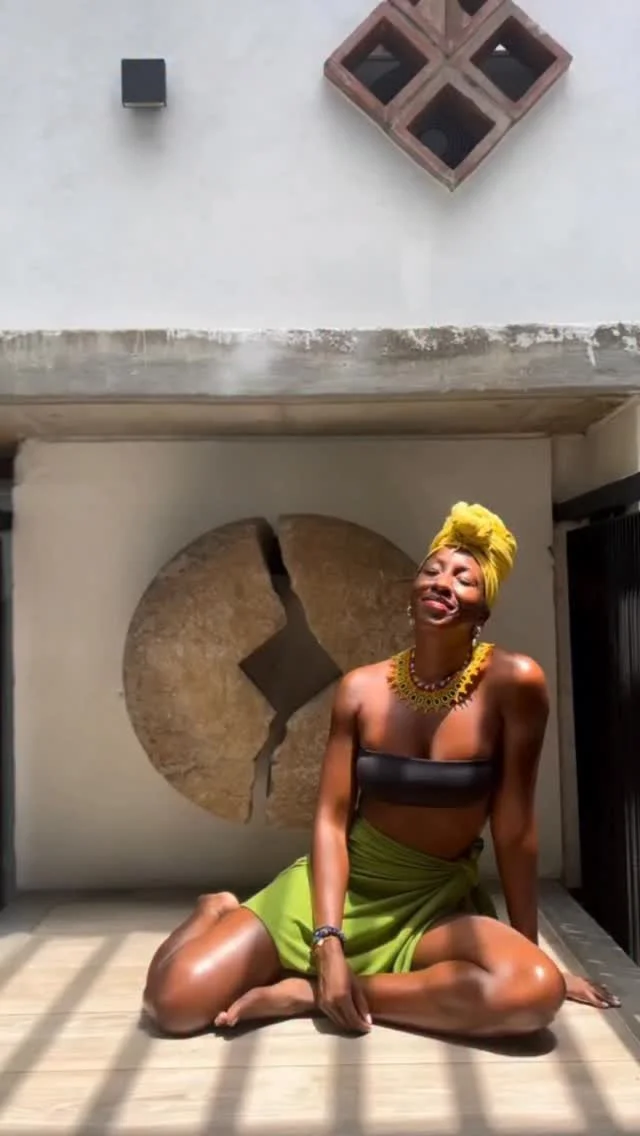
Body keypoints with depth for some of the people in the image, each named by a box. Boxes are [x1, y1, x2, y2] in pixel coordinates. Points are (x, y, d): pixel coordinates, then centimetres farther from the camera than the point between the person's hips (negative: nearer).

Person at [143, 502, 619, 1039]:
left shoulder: (514, 681, -16)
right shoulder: (361, 689, -8)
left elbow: (514, 827, -11)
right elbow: (331, 820, -9)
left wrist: (531, 950, -4)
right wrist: (328, 946, -20)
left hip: (438, 904, 0)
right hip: (343, 885, 1)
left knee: (537, 991, -34)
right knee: (175, 1000, -15)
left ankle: (305, 993, -18)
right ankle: (220, 911, 22)